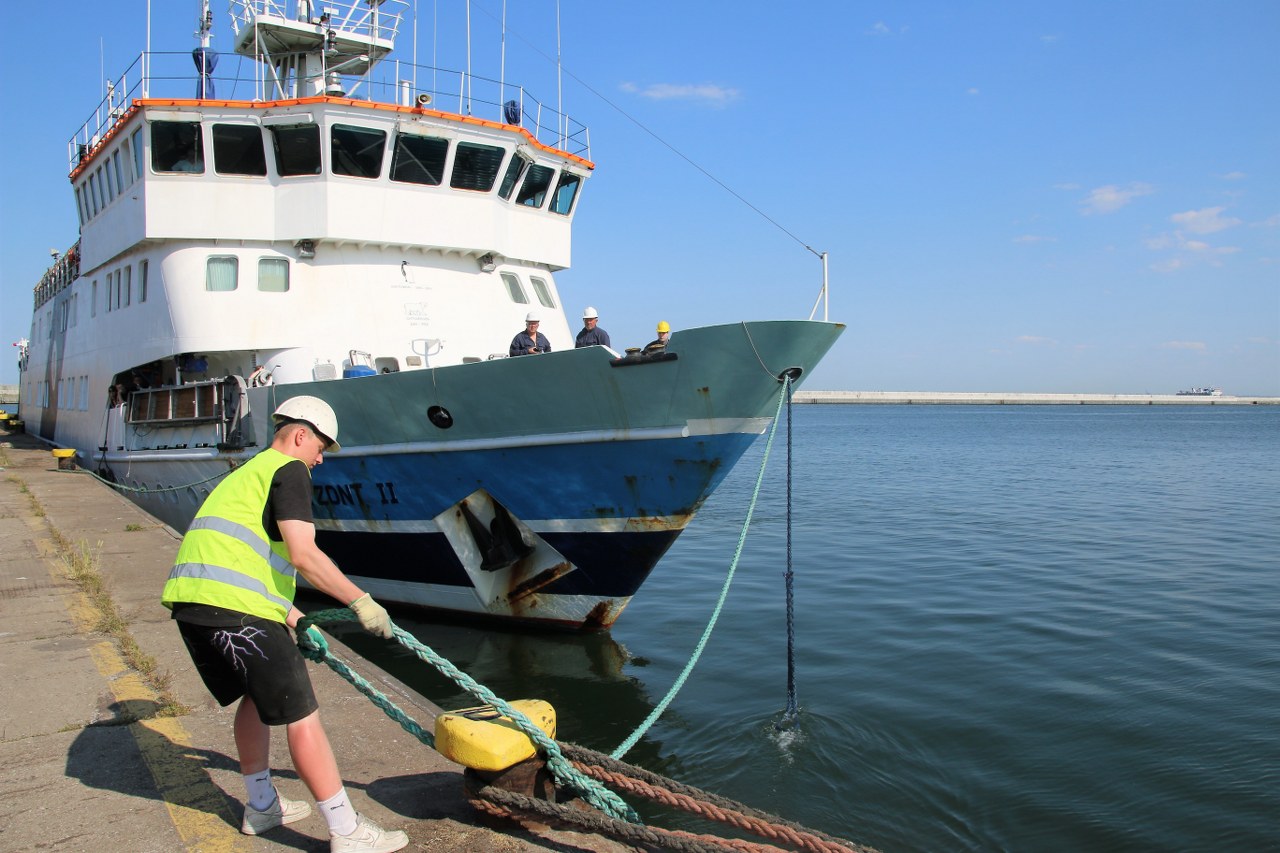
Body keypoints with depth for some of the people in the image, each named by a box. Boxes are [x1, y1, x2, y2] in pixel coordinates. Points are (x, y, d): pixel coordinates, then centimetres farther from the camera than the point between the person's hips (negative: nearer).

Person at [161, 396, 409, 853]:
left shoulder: (246, 473, 29)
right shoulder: (289, 470, 0)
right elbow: (303, 555, -14)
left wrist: (297, 621, 33)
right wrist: (360, 601, -9)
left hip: (189, 600, 10)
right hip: (237, 609, -9)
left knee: (257, 696, 26)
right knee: (299, 714, -3)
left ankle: (262, 806, 38)